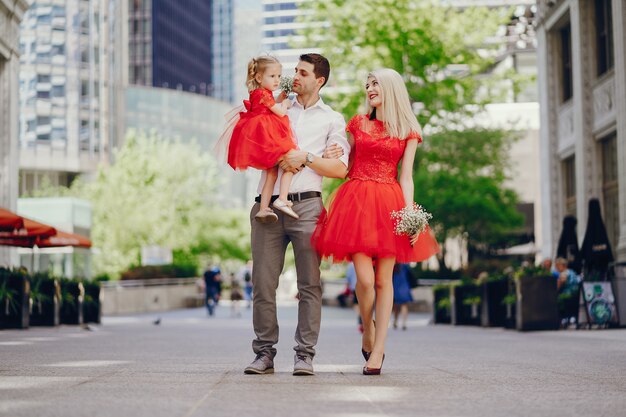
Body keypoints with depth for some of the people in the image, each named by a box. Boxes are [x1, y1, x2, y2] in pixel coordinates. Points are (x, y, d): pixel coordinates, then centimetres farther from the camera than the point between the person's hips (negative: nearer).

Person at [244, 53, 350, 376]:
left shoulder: (332, 120, 14)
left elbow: (340, 169, 4)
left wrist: (305, 157, -7)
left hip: (306, 206, -2)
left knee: (309, 284, -3)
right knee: (263, 283, -1)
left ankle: (304, 355, 1)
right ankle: (264, 353, 5)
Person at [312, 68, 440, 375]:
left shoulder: (408, 131, 8)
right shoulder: (358, 123, 14)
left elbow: (405, 177, 2)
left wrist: (410, 214, -9)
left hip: (389, 204, 0)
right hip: (357, 200, 1)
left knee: (383, 280, -1)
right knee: (365, 278, -11)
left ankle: (377, 350, 2)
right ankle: (368, 333, 14)